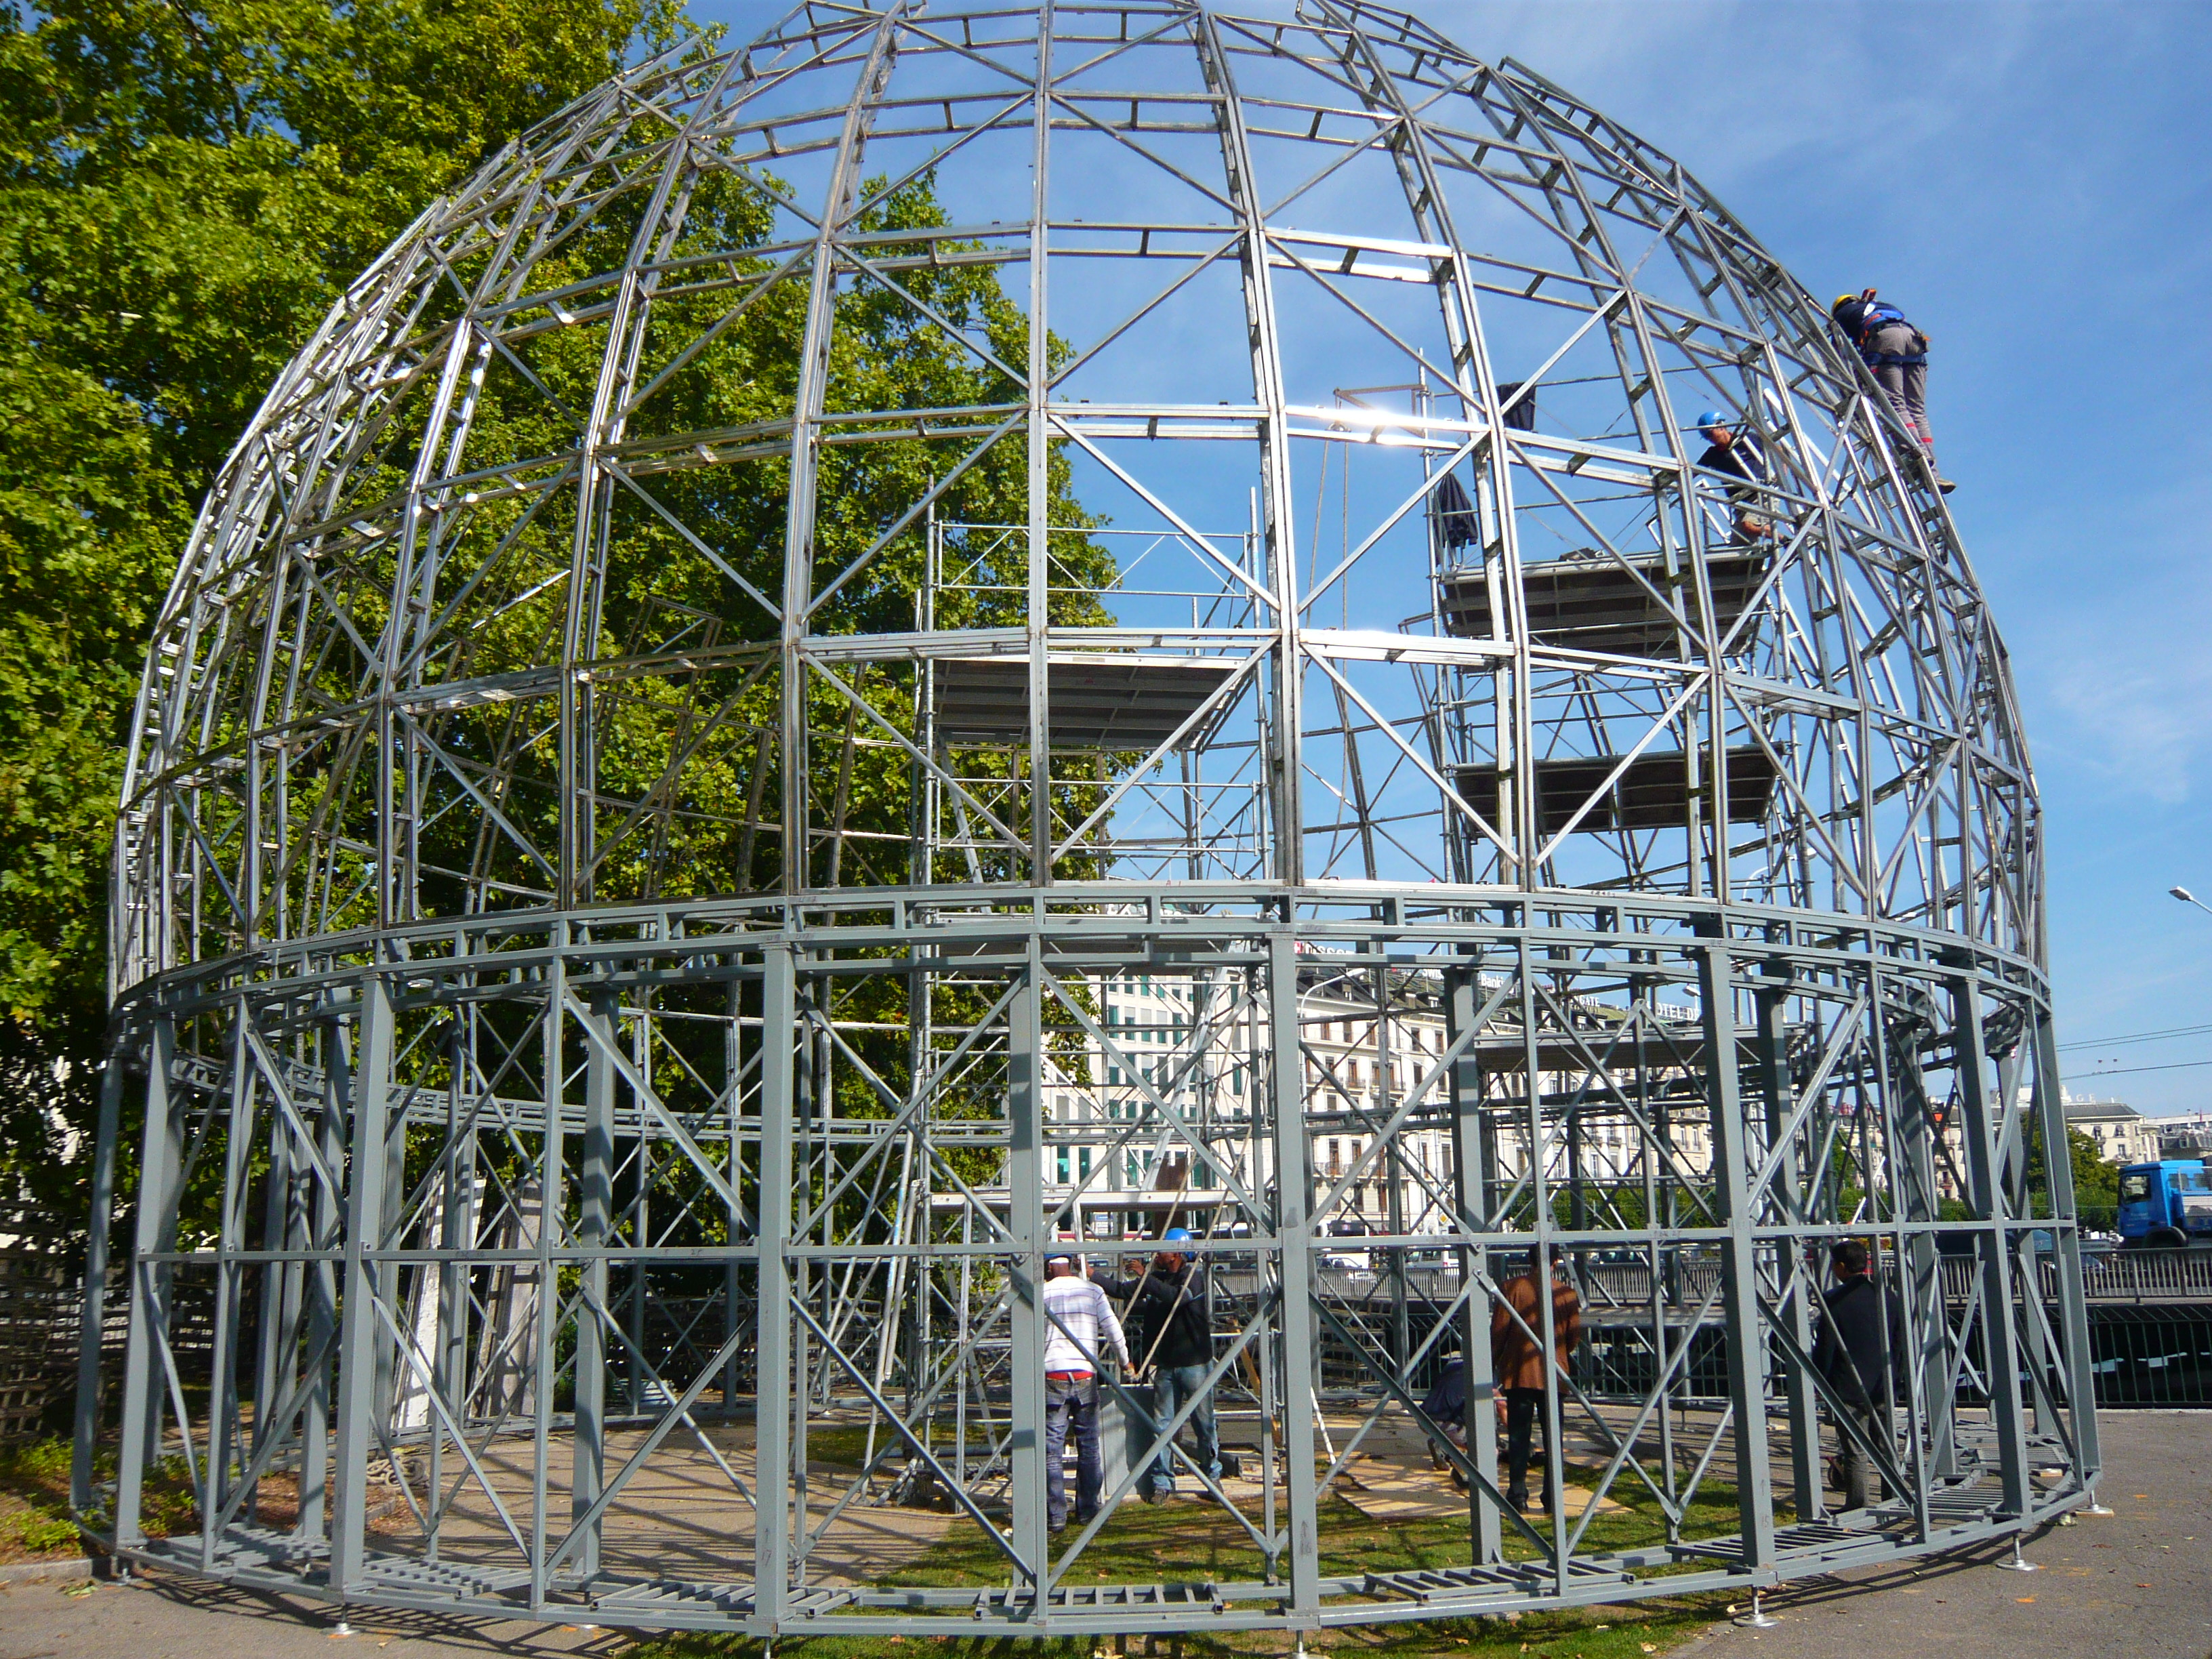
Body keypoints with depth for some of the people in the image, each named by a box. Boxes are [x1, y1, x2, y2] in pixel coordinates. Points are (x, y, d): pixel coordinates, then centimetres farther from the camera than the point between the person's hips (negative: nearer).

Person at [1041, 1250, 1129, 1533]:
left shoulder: (1042, 1294, -1)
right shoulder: (1093, 1291, 5)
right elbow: (1113, 1329, 6)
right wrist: (1125, 1361, 19)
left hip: (1053, 1375, -2)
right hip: (1086, 1374, 2)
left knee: (1052, 1448, 2)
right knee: (1089, 1446, 13)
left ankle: (1056, 1515, -1)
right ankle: (1087, 1509, 18)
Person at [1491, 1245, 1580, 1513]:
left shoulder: (1512, 1288, -7)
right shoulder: (1566, 1293, -2)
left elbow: (1498, 1332, -6)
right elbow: (1574, 1336, 3)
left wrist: (1490, 1367, 4)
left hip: (1519, 1373, -1)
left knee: (1518, 1435, 3)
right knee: (1553, 1435, 9)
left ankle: (1518, 1493, 1)